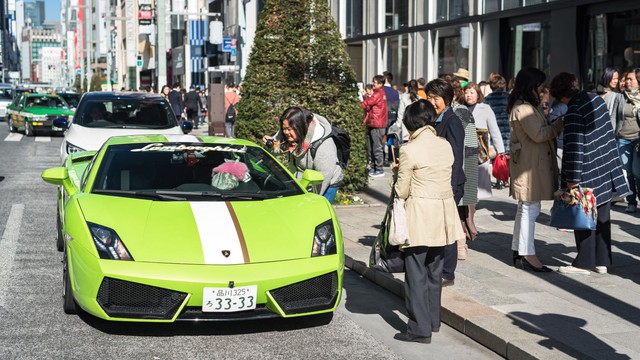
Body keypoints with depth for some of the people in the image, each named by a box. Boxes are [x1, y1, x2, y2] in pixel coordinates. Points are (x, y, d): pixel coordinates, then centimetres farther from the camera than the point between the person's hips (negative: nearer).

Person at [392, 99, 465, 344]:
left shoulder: (409, 151, -15)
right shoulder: (446, 146, 3)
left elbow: (402, 192, -9)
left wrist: (398, 173, 10)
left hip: (419, 217, -7)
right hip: (443, 215, 7)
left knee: (416, 274, 2)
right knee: (434, 271, 19)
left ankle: (420, 328, 4)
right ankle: (433, 321, 31)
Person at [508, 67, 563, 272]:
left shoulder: (527, 106, 17)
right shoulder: (523, 108, -17)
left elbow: (539, 131, 19)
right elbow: (538, 134, -21)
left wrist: (554, 127, 4)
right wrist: (557, 126, -8)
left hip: (532, 163, 11)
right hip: (529, 164, -11)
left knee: (525, 209, 15)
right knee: (530, 209, -7)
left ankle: (518, 251, 22)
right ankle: (527, 255, -3)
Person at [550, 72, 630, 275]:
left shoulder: (574, 112, -18)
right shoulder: (597, 100, 7)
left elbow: (575, 147, -20)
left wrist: (572, 178, -17)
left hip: (588, 174, -8)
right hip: (606, 170, 8)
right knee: (602, 217, 12)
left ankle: (584, 263, 9)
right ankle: (602, 261, 19)